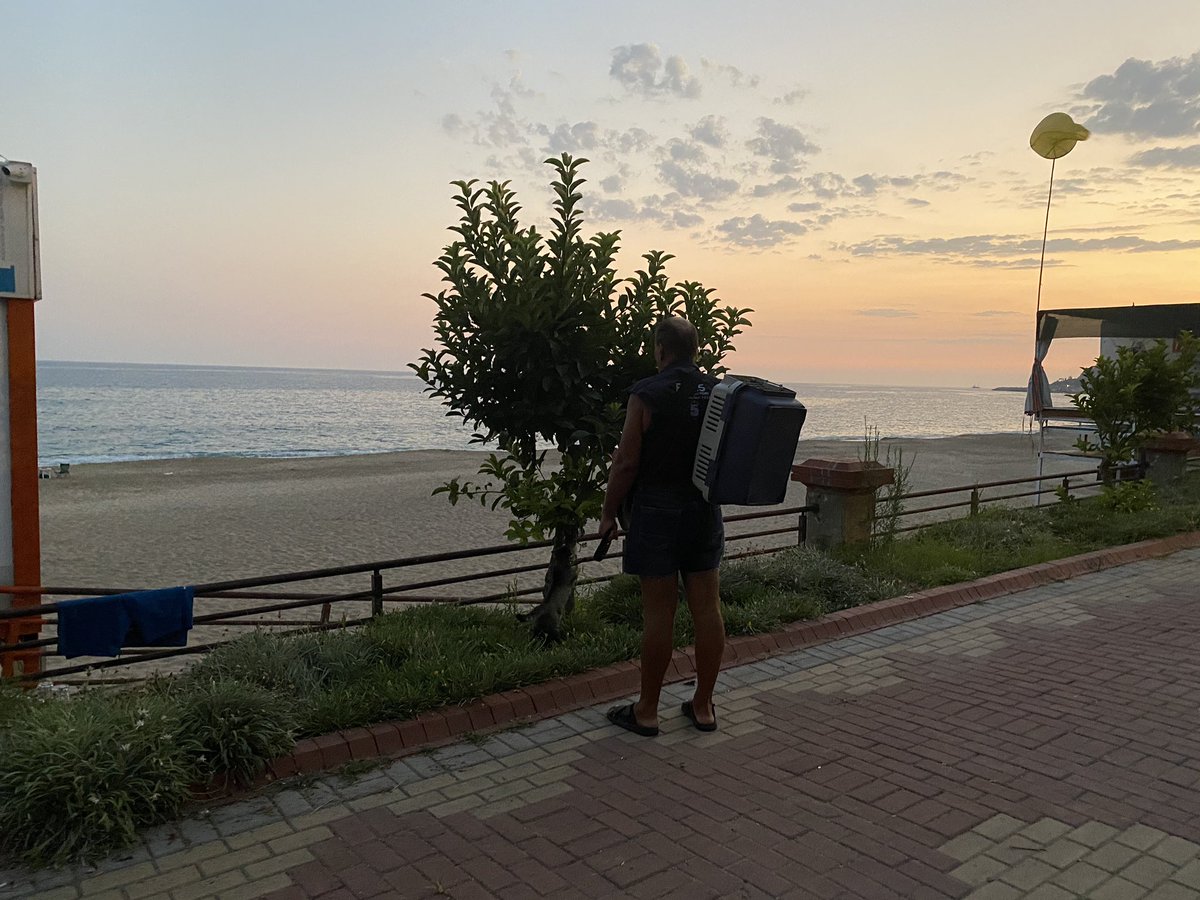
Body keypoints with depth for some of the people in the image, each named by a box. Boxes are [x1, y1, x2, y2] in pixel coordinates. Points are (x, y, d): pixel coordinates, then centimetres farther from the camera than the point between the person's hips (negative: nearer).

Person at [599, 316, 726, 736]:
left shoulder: (646, 394, -12)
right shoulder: (720, 392, 5)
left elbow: (626, 462, -12)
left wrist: (609, 512, -1)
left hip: (657, 512, -5)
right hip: (706, 512, 5)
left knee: (658, 613, 1)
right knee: (707, 609, 9)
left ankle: (647, 712, 14)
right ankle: (703, 706, 21)